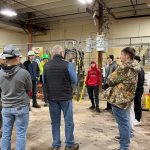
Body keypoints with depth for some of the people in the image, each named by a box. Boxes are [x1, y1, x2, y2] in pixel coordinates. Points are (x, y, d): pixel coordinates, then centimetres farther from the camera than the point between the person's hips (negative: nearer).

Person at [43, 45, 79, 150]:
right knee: (68, 121, 11)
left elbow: (44, 81, 7)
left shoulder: (46, 65, -2)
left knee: (55, 122, 15)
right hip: (66, 96, -3)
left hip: (52, 97, 3)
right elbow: (74, 80, -8)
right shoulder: (67, 64, -13)